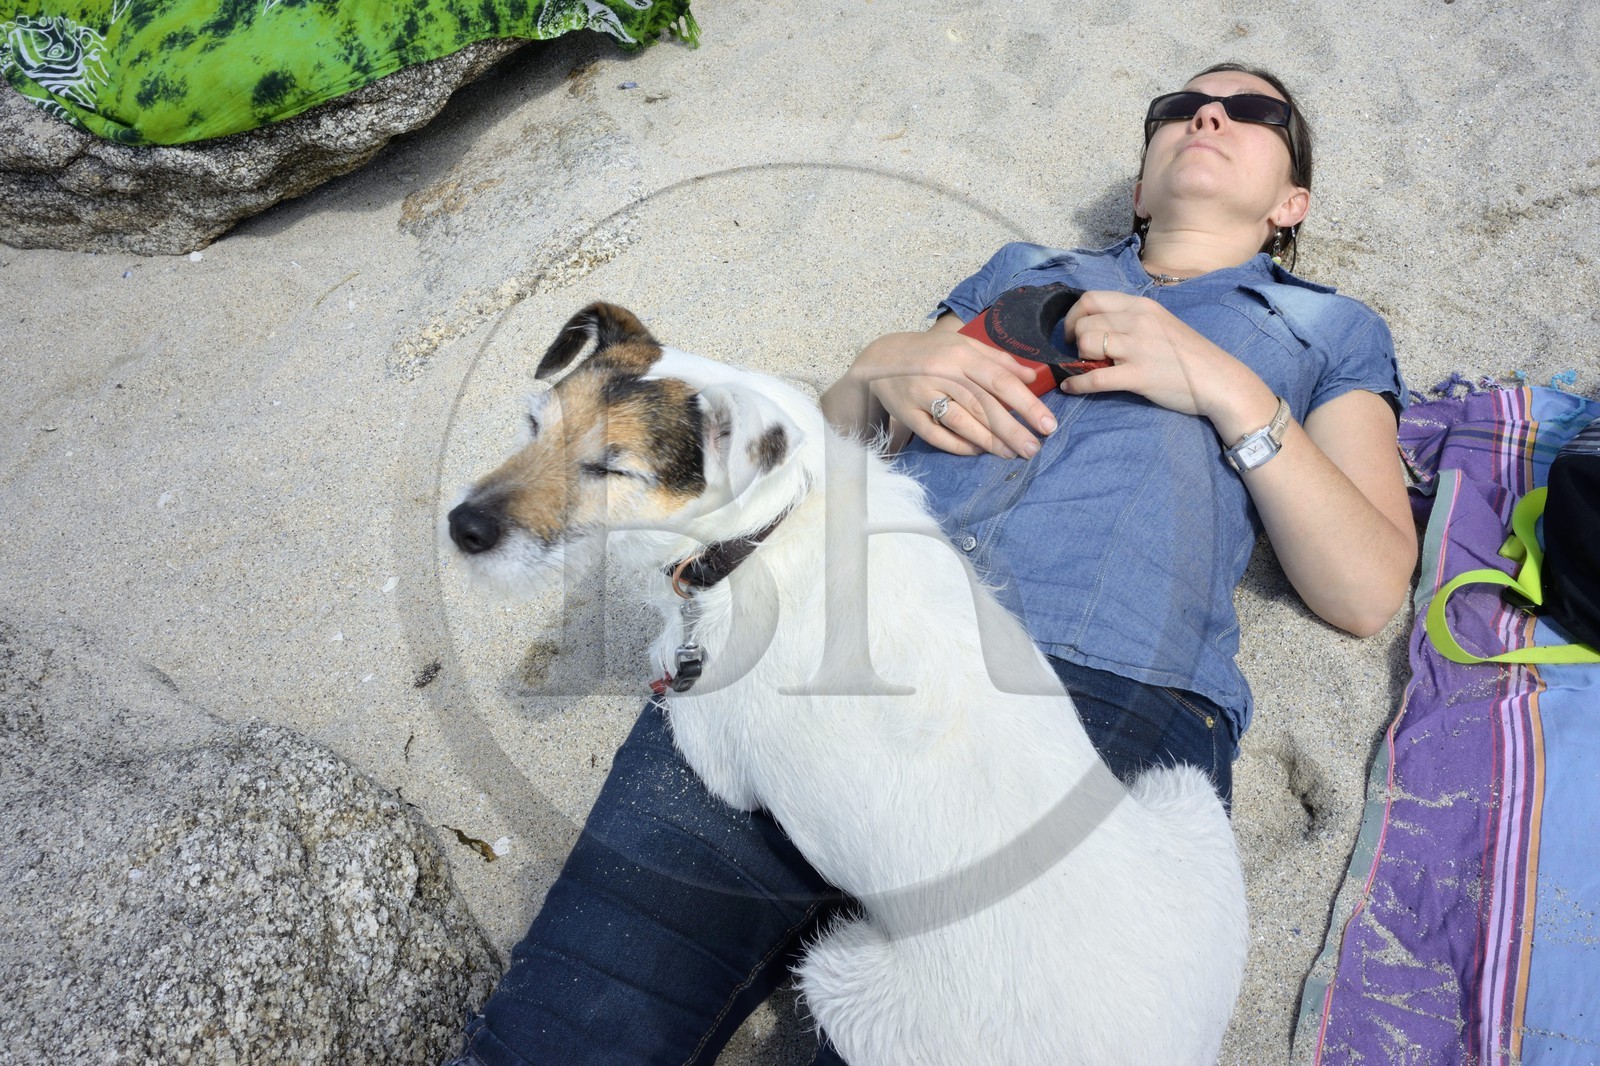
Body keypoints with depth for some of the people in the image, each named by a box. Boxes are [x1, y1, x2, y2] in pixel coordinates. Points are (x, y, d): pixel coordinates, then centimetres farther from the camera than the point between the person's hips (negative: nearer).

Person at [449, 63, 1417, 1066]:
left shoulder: (1331, 330, 28)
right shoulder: (1022, 268, 32)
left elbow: (1368, 592, 12)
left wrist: (1228, 387, 3)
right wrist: (883, 368, 6)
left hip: (1107, 686, -1)